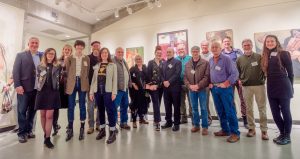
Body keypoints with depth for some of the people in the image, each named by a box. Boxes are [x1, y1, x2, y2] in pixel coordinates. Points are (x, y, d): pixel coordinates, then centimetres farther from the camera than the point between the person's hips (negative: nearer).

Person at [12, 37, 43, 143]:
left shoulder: (42, 56, 10)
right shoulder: (21, 55, 3)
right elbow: (15, 71, -3)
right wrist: (17, 85, -11)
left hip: (37, 88, 3)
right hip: (24, 88, -2)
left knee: (32, 110, 11)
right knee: (22, 111, 5)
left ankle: (29, 130, 24)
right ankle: (22, 133, 16)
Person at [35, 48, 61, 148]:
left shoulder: (57, 66, 5)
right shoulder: (40, 66, 10)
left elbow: (59, 78, 10)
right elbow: (38, 79, 16)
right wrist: (40, 87, 13)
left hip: (53, 92, -2)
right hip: (42, 92, 2)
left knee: (49, 115, -6)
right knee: (43, 115, 7)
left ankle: (47, 138, 0)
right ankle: (45, 134, 23)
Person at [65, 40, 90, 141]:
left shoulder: (87, 59, 8)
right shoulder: (69, 58, 7)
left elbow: (88, 72, 7)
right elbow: (67, 71, 7)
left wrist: (86, 83, 0)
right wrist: (69, 83, 2)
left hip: (82, 83, 0)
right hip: (72, 83, 0)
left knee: (82, 106, 4)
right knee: (71, 106, 3)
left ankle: (82, 129, 13)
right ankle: (70, 130, 13)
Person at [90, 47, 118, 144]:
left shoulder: (113, 65, 4)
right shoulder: (97, 66, 14)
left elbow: (114, 79, -2)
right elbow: (93, 79, 12)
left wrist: (114, 92, -11)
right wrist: (91, 92, 6)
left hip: (108, 91, -4)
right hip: (98, 91, 4)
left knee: (110, 111, -4)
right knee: (100, 111, 11)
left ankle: (112, 132, 5)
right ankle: (102, 130, 25)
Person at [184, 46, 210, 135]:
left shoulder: (205, 63, -3)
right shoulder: (187, 64, 8)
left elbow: (207, 77, -10)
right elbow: (185, 77, 5)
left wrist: (198, 85, -17)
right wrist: (189, 86, -10)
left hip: (202, 89, -3)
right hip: (191, 89, 4)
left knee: (203, 108, 2)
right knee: (194, 108, 12)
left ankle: (205, 127, 14)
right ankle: (196, 125, 25)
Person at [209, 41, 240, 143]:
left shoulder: (226, 59, -6)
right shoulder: (210, 60, 12)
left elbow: (235, 73, -10)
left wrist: (226, 83, -15)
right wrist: (210, 83, 4)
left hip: (225, 88, -6)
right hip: (214, 88, 6)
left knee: (230, 111, -4)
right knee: (220, 111, 12)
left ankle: (235, 133, 6)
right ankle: (225, 130, 25)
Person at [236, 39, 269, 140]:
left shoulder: (259, 57, 3)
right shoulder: (239, 59, 7)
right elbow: (237, 72, 12)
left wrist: (263, 78, -6)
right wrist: (239, 80, -1)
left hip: (259, 85, -1)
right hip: (246, 87, 1)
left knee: (262, 108, 1)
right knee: (249, 108, 7)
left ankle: (264, 130, 10)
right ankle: (251, 128, 19)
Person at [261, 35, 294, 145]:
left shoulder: (284, 54, -4)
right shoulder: (265, 56, 10)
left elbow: (290, 72, -1)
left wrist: (290, 87, 2)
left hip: (283, 87, -5)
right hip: (271, 88, 5)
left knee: (285, 112, 5)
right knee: (275, 113, 11)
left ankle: (287, 136, 20)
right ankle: (282, 133, 29)